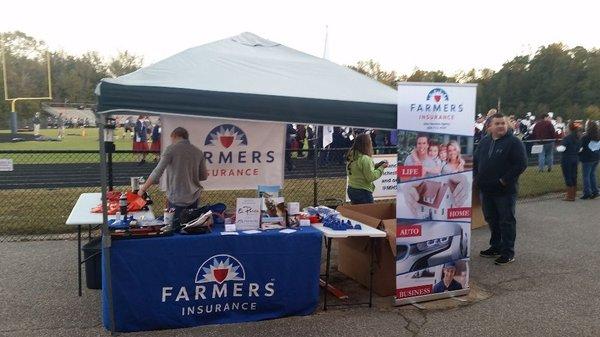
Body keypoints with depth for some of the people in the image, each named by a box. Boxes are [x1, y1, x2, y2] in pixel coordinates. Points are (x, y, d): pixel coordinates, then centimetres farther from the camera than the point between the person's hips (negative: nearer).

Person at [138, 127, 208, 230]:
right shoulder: (198, 152, 5)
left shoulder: (171, 149, -7)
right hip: (194, 198, 4)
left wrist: (143, 188, 0)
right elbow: (203, 176, 11)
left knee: (174, 228, 5)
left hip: (176, 199, -4)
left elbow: (157, 172, -10)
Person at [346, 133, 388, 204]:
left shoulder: (352, 157, 6)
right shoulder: (365, 159, -20)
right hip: (363, 192, -9)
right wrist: (381, 168, -7)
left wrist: (377, 166, 9)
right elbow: (371, 177, -17)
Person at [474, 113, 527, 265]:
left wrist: (505, 180, -17)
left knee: (506, 221, 0)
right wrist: (477, 177, 8)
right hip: (486, 189, 7)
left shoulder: (514, 142, -9)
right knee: (491, 219, 16)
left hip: (505, 190, -6)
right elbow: (475, 160, 20)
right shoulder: (484, 142, 11)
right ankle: (496, 246, 31)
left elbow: (521, 164, -15)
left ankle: (508, 252, 8)